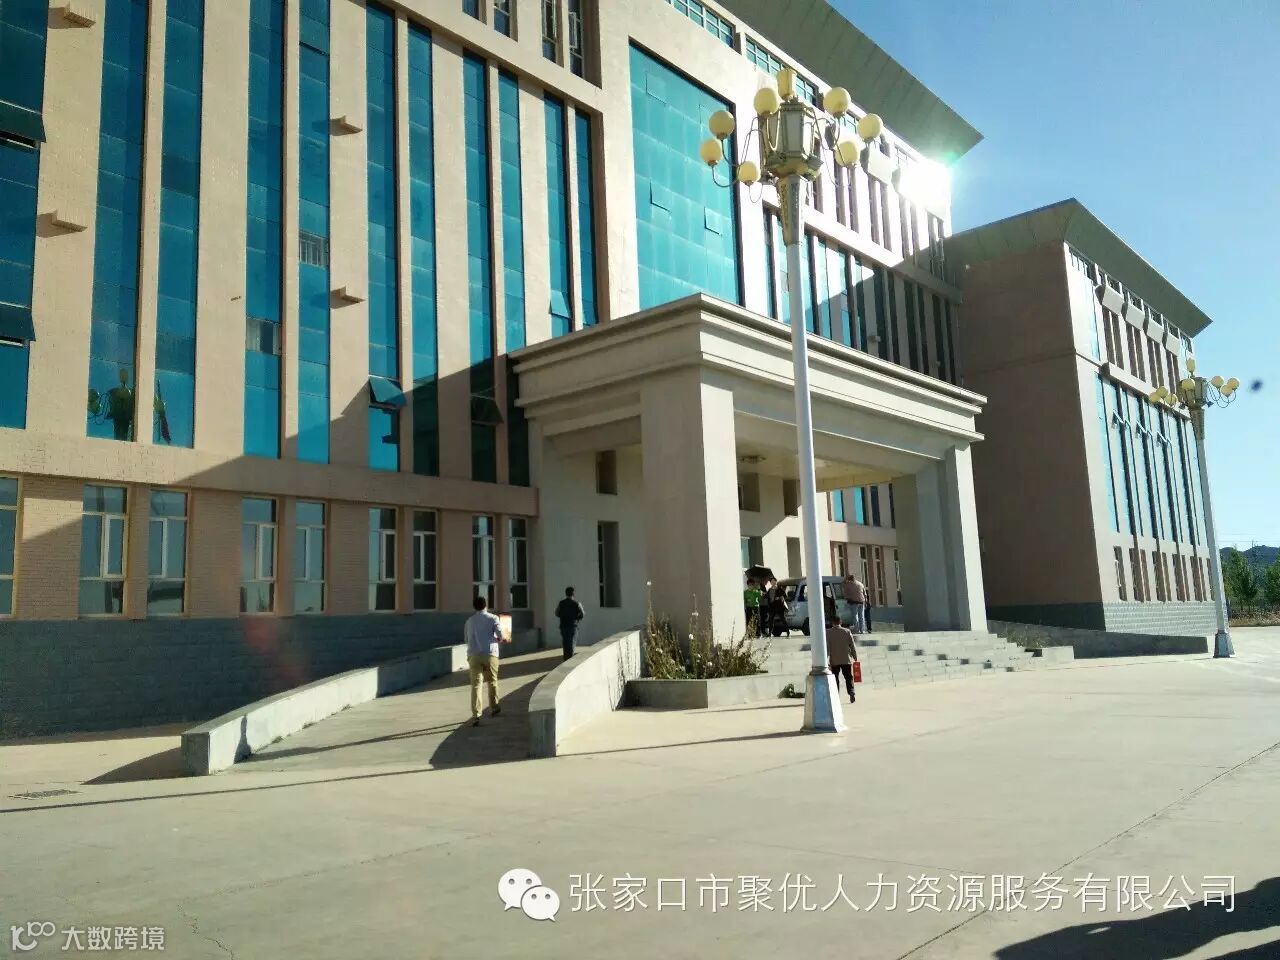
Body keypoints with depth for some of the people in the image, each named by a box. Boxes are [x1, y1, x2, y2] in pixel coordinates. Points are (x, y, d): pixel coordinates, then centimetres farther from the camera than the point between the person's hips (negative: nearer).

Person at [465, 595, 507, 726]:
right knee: (492, 682, 18)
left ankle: (475, 715, -14)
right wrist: (506, 639, 14)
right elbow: (501, 636, -7)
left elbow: (466, 638, 16)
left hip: (474, 655, 1)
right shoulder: (493, 618, 1)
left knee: (475, 684, -3)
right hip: (490, 654, -1)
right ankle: (494, 708, 33)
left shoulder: (469, 620, 11)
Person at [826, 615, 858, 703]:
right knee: (849, 678, 5)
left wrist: (826, 660, -5)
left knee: (835, 679, 8)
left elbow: (827, 647, -7)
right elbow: (852, 646, 2)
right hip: (846, 659, 1)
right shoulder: (847, 631, 0)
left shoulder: (828, 632, -4)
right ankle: (852, 693, -14)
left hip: (834, 660, -1)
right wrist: (855, 657, 11)